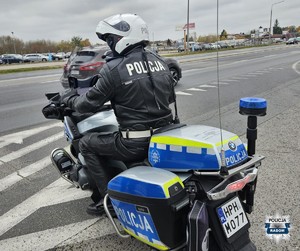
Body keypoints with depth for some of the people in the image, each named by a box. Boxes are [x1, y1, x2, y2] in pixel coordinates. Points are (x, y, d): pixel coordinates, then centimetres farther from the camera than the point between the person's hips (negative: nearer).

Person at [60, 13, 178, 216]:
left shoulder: (114, 68, -12)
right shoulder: (159, 61, 8)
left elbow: (90, 103, -4)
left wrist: (70, 100, 16)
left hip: (136, 144, -7)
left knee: (87, 144, 13)